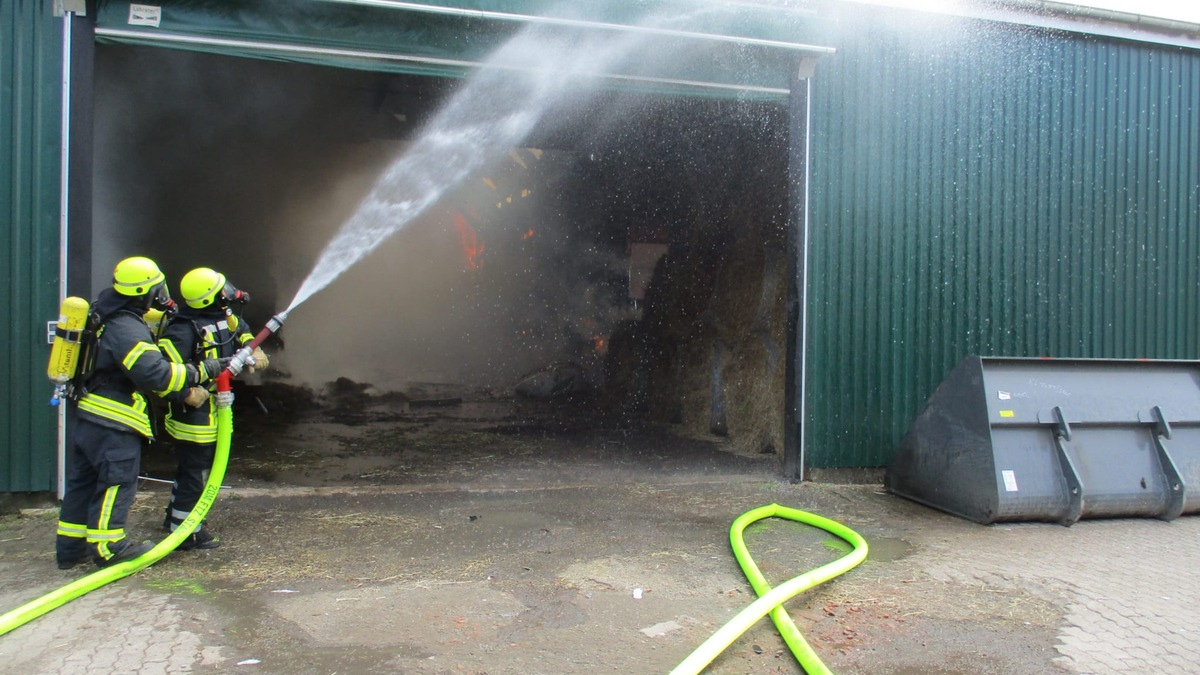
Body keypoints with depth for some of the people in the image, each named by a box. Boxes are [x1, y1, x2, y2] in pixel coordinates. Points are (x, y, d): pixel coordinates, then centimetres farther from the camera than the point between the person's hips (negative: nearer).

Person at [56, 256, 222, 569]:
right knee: (117, 482, -1)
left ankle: (71, 547, 25)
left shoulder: (105, 316, 9)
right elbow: (157, 375, -28)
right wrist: (200, 372, -21)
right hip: (114, 425, -10)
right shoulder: (127, 331, -21)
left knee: (83, 480, 16)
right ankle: (108, 547, 6)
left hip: (88, 416, 10)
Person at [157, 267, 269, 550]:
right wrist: (188, 395, -26)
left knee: (192, 467, 23)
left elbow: (240, 330, 25)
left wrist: (253, 350, 9)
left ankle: (175, 517, 40)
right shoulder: (184, 329, -25)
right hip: (194, 411, -10)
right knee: (194, 472, 0)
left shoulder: (224, 316, 4)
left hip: (213, 409, 10)